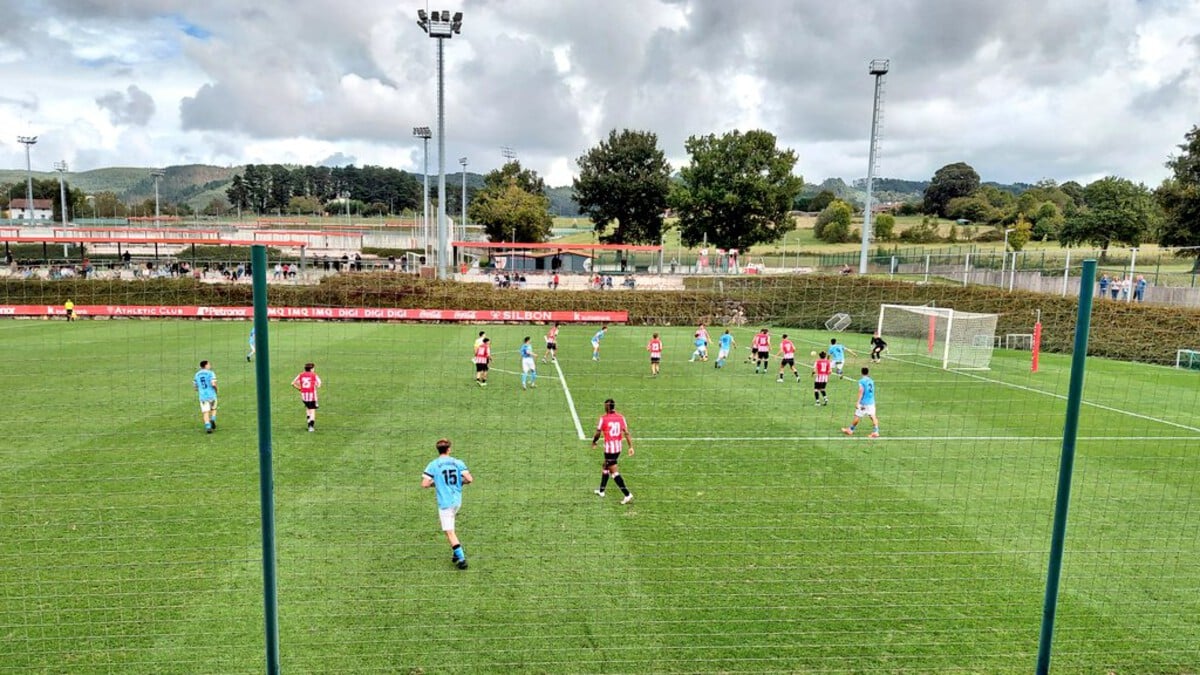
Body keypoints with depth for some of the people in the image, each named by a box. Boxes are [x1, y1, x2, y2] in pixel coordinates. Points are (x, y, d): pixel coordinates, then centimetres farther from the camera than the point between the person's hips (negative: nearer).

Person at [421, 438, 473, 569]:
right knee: (450, 527, 26)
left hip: (445, 502, -5)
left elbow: (424, 484, -12)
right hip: (457, 501, 5)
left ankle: (462, 558, -6)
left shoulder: (433, 465, -6)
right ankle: (456, 552, 23)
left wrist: (434, 483, 8)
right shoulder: (458, 462, 1)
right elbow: (469, 479, -6)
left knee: (449, 532, 0)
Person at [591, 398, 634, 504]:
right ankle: (601, 491, 36)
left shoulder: (603, 418, -10)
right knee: (605, 467, 24)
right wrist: (631, 447, -4)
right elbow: (626, 433, -4)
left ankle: (627, 494, -13)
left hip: (609, 449, -6)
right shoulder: (621, 417, 1)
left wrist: (593, 443, 13)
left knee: (614, 472, -4)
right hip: (618, 448, 6)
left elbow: (598, 434, -6)